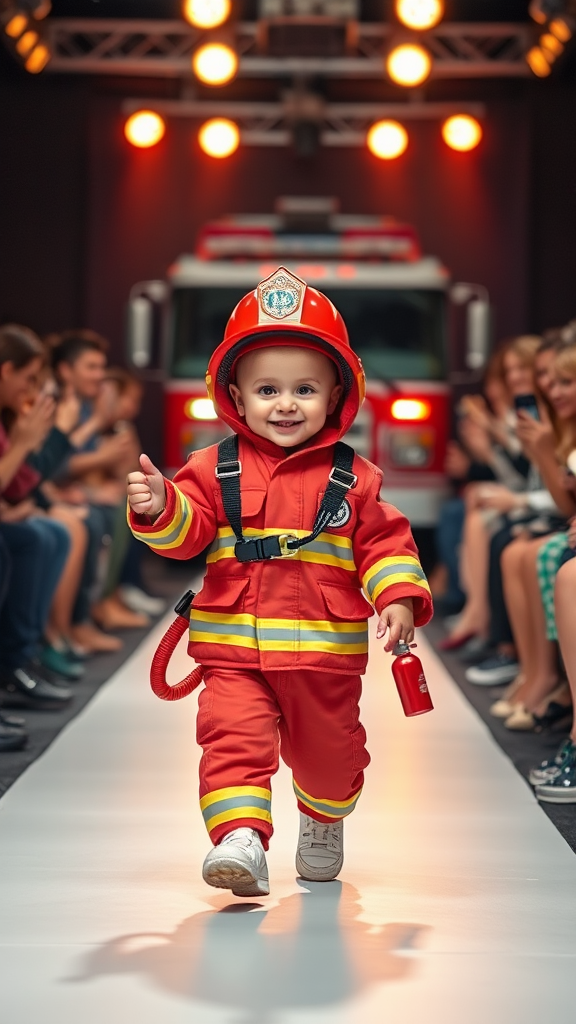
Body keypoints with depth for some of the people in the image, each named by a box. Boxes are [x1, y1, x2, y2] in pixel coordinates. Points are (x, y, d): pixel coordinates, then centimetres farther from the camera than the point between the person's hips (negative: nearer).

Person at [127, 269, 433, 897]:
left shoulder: (353, 478, 1)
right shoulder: (215, 469, 1)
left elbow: (384, 541, 3)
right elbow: (186, 531, -6)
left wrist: (400, 597, -12)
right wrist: (158, 508, -27)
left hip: (325, 653, 1)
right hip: (234, 647, -1)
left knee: (328, 752, 17)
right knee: (234, 737, -20)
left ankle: (323, 821, 45)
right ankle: (241, 838, -24)